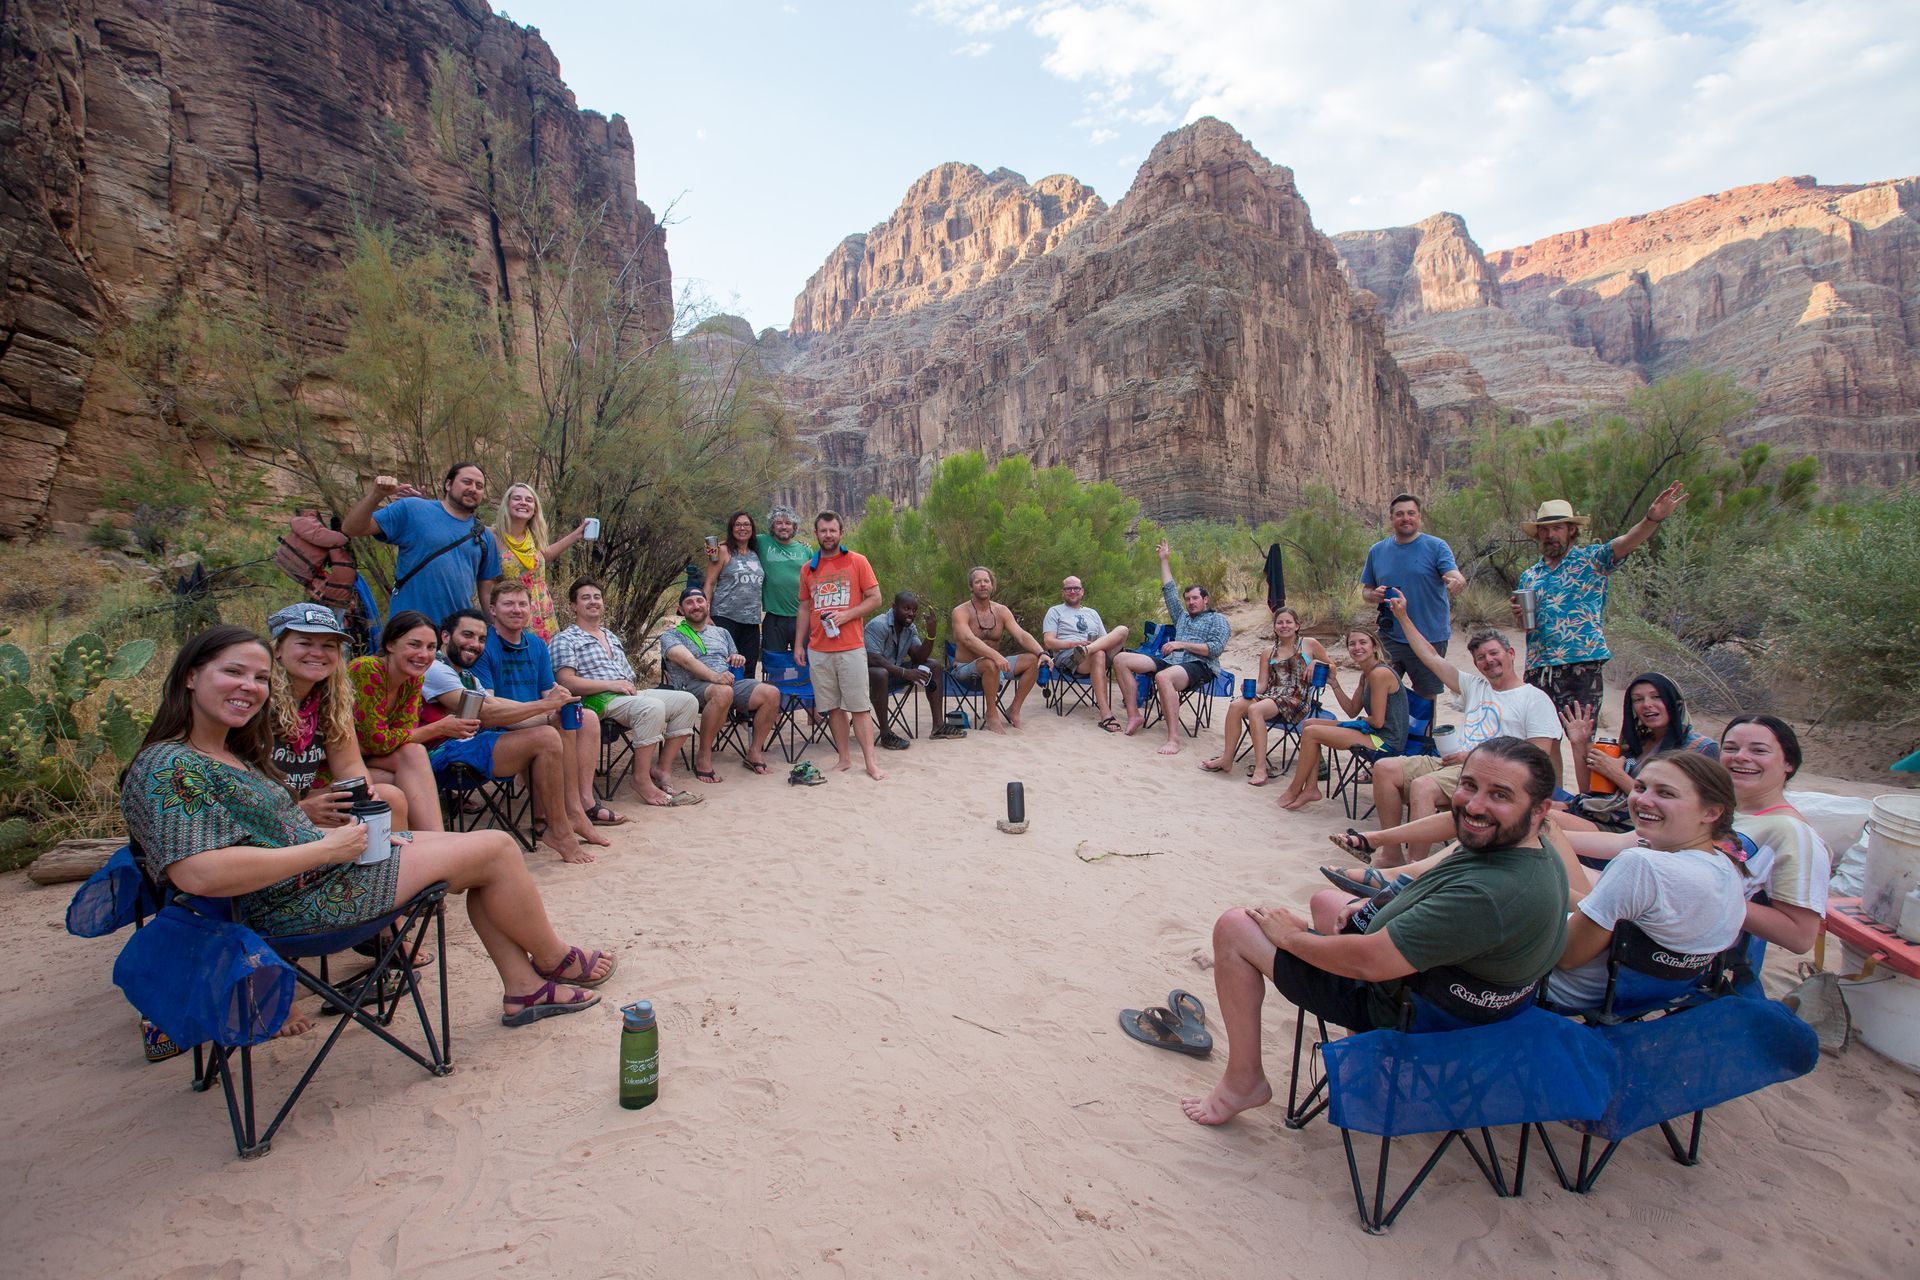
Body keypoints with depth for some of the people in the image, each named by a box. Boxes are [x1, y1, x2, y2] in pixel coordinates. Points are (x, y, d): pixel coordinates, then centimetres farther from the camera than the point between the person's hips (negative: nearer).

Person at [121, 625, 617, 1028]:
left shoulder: (232, 752, 13)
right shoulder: (168, 768, -18)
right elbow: (199, 873, -31)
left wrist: (359, 833, 2)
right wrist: (326, 848, -23)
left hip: (321, 864, 11)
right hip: (300, 903, -11)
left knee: (489, 849, 10)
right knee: (497, 850, -7)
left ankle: (523, 988, 14)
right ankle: (554, 960, 17)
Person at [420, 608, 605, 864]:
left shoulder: (466, 676, 25)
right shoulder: (435, 669, -10)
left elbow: (499, 706, 10)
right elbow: (486, 715, -20)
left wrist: (551, 705, -7)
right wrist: (544, 705, -17)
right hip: (446, 755, -10)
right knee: (545, 738, -24)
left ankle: (572, 813, -3)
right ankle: (558, 831, -17)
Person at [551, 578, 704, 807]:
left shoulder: (611, 637, 28)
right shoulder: (566, 639, 4)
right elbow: (566, 681, -10)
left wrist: (631, 687, 5)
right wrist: (611, 684, -16)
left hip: (629, 694, 8)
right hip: (599, 699, -8)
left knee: (687, 700, -11)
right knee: (652, 707, -35)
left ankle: (661, 768, -12)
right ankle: (641, 779, -25)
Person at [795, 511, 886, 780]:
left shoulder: (857, 561, 2)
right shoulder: (808, 569, 12)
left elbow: (875, 599, -1)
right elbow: (804, 609, 17)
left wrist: (846, 615, -14)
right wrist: (798, 644, 11)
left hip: (851, 648, -3)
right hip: (818, 650, 3)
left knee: (860, 706, -3)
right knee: (833, 707, 5)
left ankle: (870, 763, -1)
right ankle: (844, 759, 14)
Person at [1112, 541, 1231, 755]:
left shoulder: (1218, 620, 13)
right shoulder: (1182, 617, 33)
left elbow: (1215, 649, -3)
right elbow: (1169, 590, 35)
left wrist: (1182, 644, -7)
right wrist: (1165, 560, 34)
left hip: (1200, 666, -7)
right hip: (1171, 661, 7)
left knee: (1163, 677, -43)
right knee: (1121, 659, -10)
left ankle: (1174, 739, -44)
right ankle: (1134, 714, -14)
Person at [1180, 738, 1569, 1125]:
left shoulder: (1492, 893, -38)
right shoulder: (1540, 857, -7)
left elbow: (1369, 962, -33)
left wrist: (1289, 936, -17)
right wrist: (1376, 904, 2)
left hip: (1393, 1006, -9)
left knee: (1234, 927, -7)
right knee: (1324, 900, 32)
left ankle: (1243, 1081, 6)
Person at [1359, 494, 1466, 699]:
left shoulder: (1436, 547, -2)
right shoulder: (1377, 551, 8)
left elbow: (1456, 577, -16)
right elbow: (1366, 589, 16)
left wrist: (1457, 582, -40)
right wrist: (1374, 595, -7)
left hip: (1430, 637, -2)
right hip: (1390, 637, 2)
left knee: (1427, 697, 8)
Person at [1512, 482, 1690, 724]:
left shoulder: (1592, 560, 4)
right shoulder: (1529, 575, 15)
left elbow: (1626, 542, -15)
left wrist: (1653, 518, -33)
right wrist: (1519, 617, -5)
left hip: (1584, 666, -3)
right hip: (1538, 668, 3)